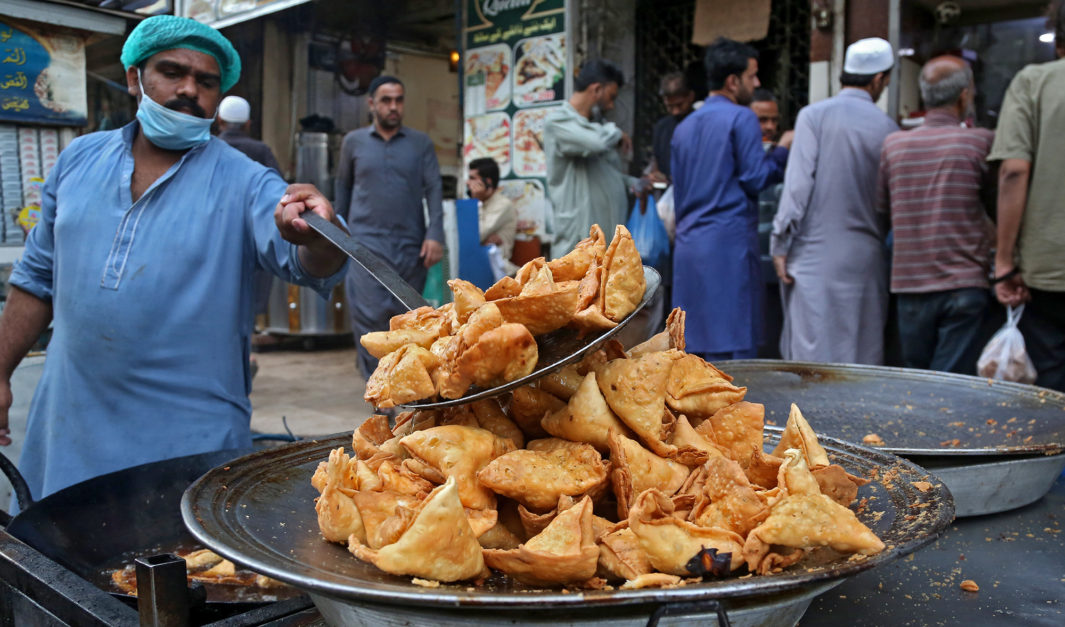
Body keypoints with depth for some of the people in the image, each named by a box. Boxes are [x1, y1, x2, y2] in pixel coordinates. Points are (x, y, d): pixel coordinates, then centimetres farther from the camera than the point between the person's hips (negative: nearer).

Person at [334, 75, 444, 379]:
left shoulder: (421, 143, 8)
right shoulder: (354, 142, 10)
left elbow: (434, 189, 3)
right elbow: (343, 187, 18)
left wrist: (435, 235, -9)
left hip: (410, 244, 1)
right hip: (367, 242, -1)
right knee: (370, 314, -11)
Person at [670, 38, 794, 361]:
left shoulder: (684, 127, 17)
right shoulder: (742, 118, -5)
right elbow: (755, 179, -8)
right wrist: (783, 150, 5)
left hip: (688, 244, 7)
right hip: (729, 241, -7)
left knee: (691, 349, 10)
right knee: (733, 346, -3)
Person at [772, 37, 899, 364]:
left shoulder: (814, 115, -4)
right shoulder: (888, 128, 5)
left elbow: (798, 184, -10)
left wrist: (780, 245, -6)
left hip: (816, 255, -3)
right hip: (865, 257, 3)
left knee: (811, 354, -1)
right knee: (863, 357, 10)